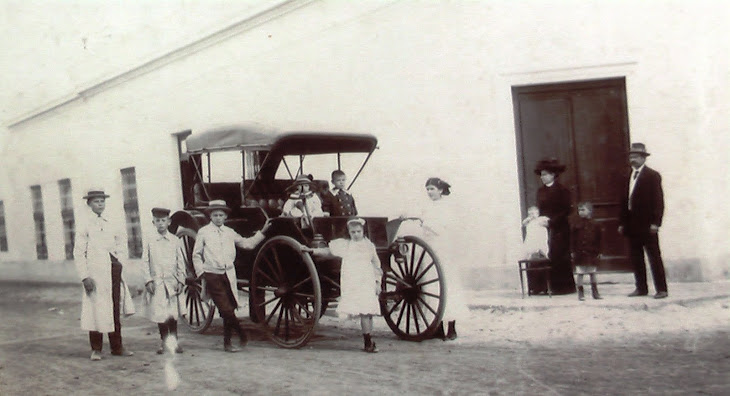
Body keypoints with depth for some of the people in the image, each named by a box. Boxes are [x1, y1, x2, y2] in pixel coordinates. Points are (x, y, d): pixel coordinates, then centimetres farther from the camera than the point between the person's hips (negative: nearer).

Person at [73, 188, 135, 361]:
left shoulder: (111, 225, 13)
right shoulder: (85, 227, -2)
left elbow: (122, 241, 31)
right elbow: (78, 254, -6)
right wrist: (85, 277, -14)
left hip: (114, 270, 5)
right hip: (96, 273, -5)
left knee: (115, 310, 9)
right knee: (96, 310, -3)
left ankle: (117, 347, 17)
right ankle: (96, 349, 8)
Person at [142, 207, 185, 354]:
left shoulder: (175, 241, 4)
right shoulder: (150, 242, 3)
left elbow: (181, 263, 6)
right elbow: (145, 263, 4)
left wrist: (180, 281, 2)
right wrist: (148, 280, -5)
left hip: (171, 282, 0)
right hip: (156, 283, 0)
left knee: (172, 314, 2)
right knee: (159, 314, 1)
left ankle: (174, 341, 14)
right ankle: (163, 341, 14)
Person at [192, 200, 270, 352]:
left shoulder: (229, 232, 12)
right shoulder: (203, 232, 1)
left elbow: (247, 243, 19)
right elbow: (196, 255, 6)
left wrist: (262, 231, 15)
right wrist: (201, 273, -2)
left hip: (228, 275, 4)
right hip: (212, 275, -4)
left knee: (229, 309, 6)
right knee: (226, 309, -11)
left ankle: (227, 342, 18)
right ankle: (242, 335, 7)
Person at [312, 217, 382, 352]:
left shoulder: (369, 245, 10)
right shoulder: (344, 245, 6)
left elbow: (377, 265, 13)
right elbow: (328, 250, 13)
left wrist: (378, 283, 8)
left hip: (368, 284, 3)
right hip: (352, 285, -3)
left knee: (369, 313, 5)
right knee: (364, 313, -11)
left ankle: (368, 342, 15)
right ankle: (368, 343, -7)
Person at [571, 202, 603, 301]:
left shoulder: (595, 226, 2)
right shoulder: (576, 226, 0)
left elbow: (598, 240, 7)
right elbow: (572, 239, 1)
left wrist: (599, 252, 4)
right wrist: (572, 251, -5)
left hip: (592, 253, 1)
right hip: (580, 253, -1)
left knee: (593, 273, 9)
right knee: (579, 273, 1)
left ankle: (595, 292, 18)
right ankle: (580, 293, 9)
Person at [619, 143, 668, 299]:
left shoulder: (653, 175, -3)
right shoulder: (628, 177, 15)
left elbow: (658, 200, -8)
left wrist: (655, 222, -15)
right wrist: (622, 222, 10)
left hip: (647, 224, -6)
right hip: (632, 224, 6)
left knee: (654, 256, -2)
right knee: (636, 258, 8)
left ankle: (661, 289, 2)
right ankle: (641, 288, 15)